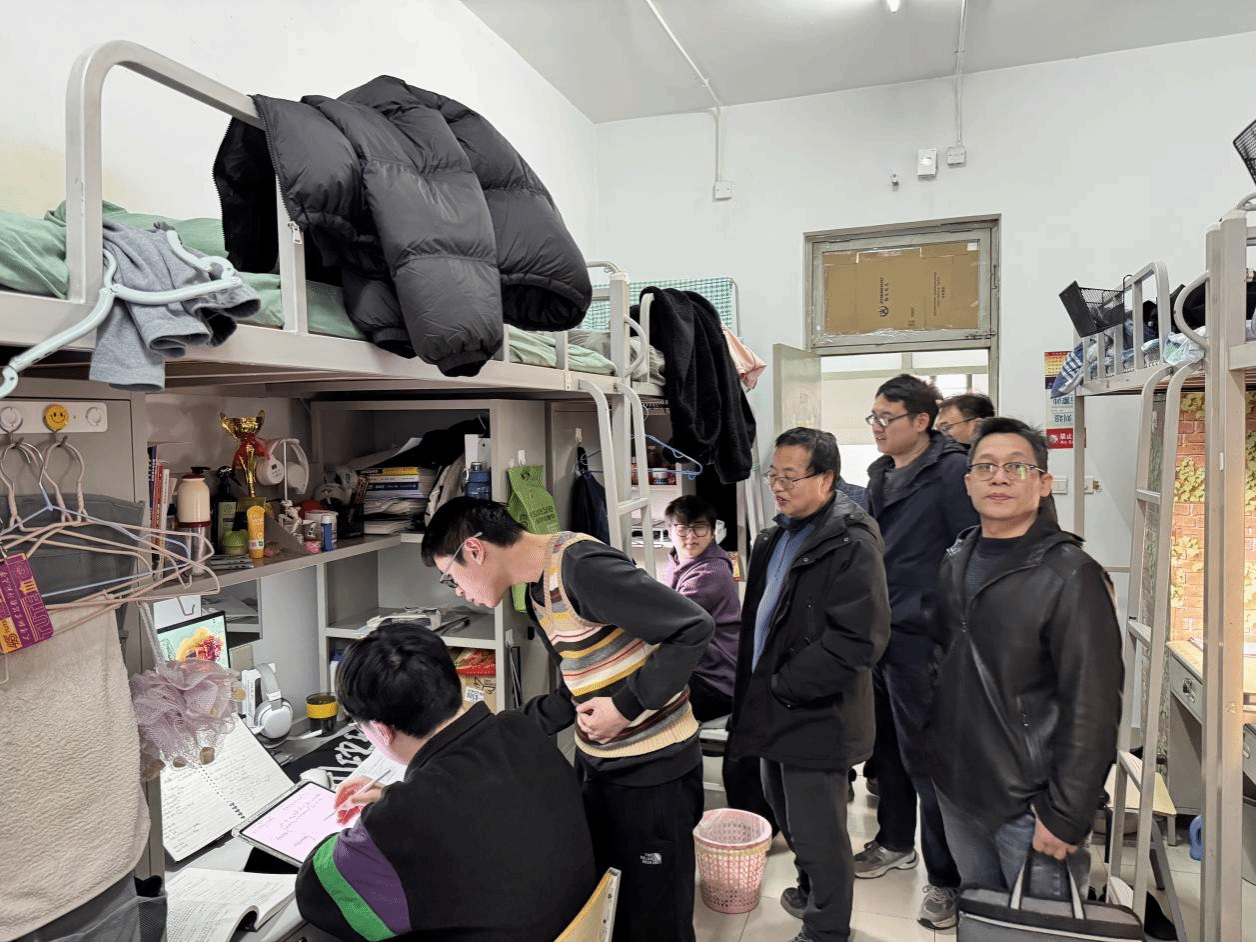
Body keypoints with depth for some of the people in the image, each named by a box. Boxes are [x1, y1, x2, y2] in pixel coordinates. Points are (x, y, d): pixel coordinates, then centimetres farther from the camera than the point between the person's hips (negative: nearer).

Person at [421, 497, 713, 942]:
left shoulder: (581, 568, -23)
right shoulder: (537, 592, 7)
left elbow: (694, 628, -25)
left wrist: (626, 705, -21)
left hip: (653, 770, -9)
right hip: (593, 763, 9)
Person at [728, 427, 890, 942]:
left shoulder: (851, 545, -19)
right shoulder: (774, 538, 9)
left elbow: (859, 639, -25)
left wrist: (784, 685, -19)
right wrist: (754, 685, 9)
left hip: (816, 717, -9)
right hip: (776, 710, 9)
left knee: (817, 832, 7)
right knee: (789, 816, 25)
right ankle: (810, 890, 48)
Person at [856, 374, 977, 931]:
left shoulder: (951, 471, -12)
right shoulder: (881, 474, 13)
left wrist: (950, 633, -16)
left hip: (921, 638, -7)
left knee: (924, 757, 1)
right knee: (886, 744, 18)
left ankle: (945, 876, 18)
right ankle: (895, 842, 37)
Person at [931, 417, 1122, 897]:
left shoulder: (1070, 575, -15)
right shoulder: (955, 563, 5)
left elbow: (1092, 709, -17)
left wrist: (1066, 817, -17)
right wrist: (937, 760, 14)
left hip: (1030, 808, -6)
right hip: (956, 792, 6)